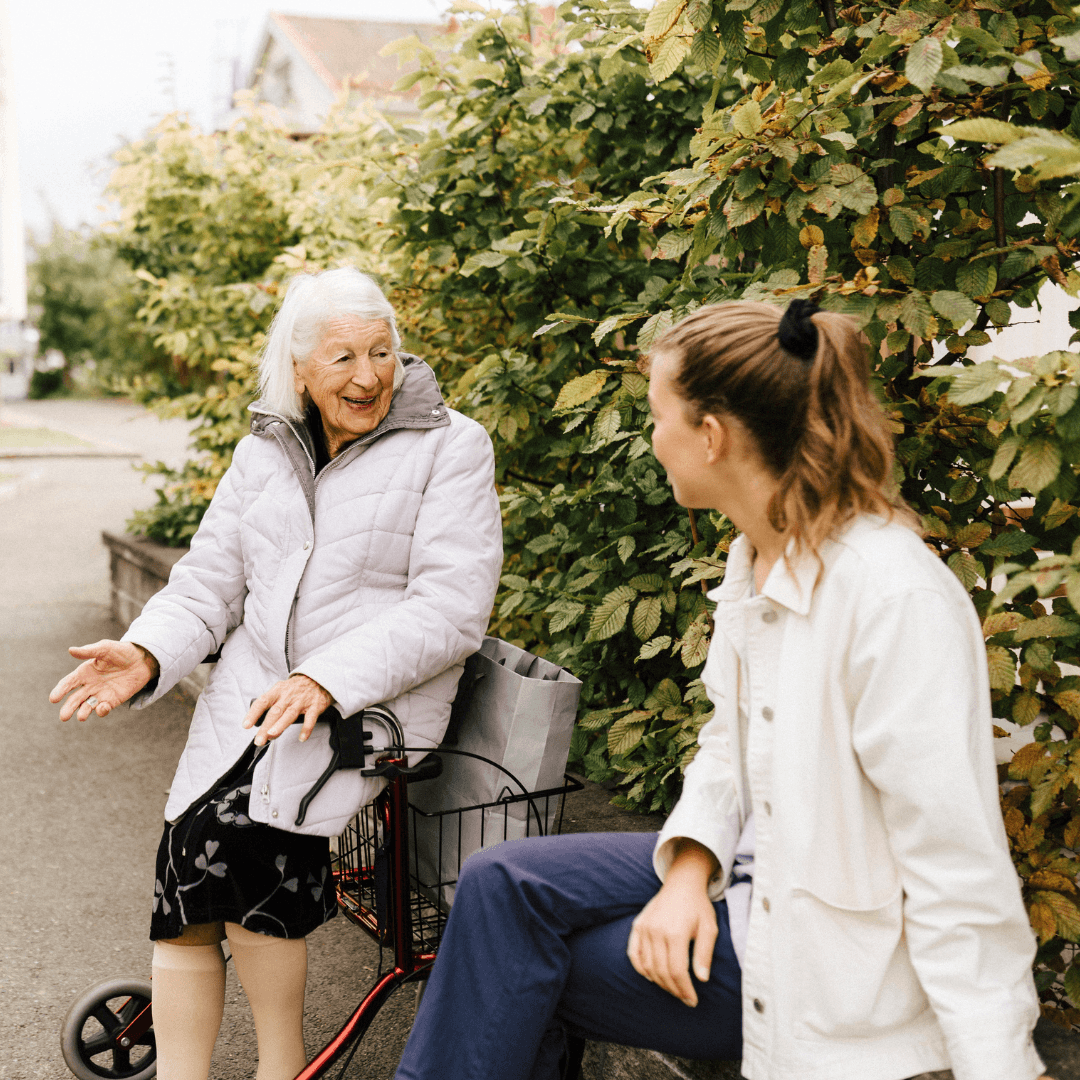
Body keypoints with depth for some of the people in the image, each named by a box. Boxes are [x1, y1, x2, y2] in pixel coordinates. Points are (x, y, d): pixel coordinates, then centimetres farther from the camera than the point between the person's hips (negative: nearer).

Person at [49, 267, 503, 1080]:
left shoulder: (450, 447, -3)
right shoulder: (265, 454, 14)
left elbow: (451, 608, -13)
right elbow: (208, 584, 12)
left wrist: (326, 680, -24)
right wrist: (148, 655, -9)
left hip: (375, 704, -5)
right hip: (251, 694, 5)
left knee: (234, 830, -25)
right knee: (184, 885, -13)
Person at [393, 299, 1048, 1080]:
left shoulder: (896, 596, -26)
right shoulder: (754, 558, 3)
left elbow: (959, 870, -25)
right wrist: (690, 868, -7)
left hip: (840, 959, -8)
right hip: (758, 873, 8)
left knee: (518, 965, -9)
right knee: (503, 885, -5)